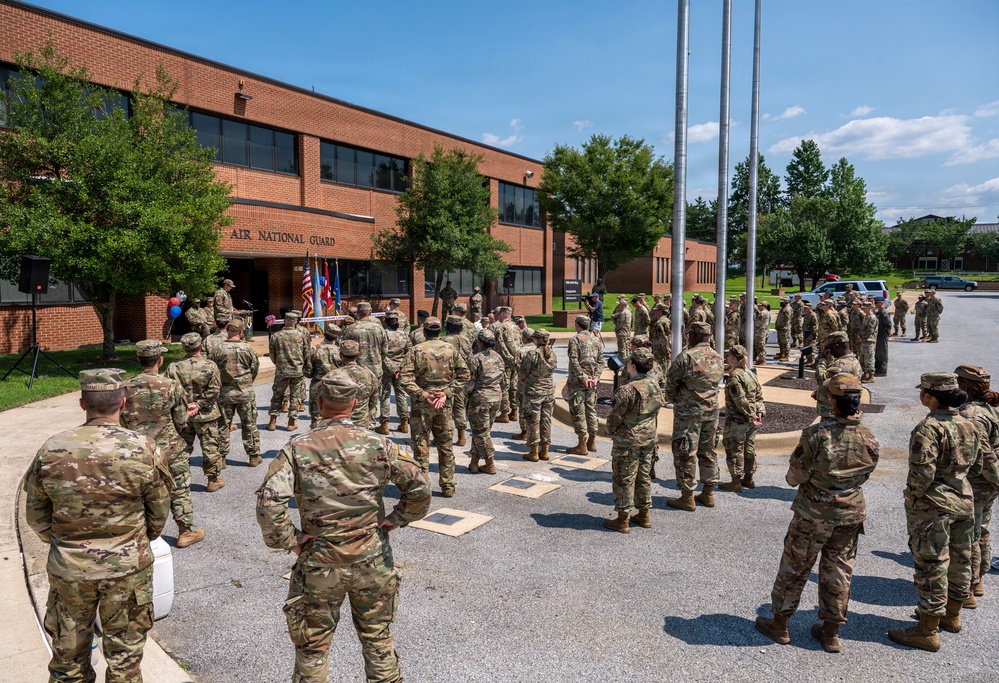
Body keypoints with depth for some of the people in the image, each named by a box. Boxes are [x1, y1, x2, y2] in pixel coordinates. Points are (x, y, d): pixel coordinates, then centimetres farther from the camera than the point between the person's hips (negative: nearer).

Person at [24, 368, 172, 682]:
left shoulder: (51, 450, -11)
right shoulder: (144, 450, -17)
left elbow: (36, 515, 1)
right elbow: (159, 512, -5)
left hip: (69, 568, 2)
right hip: (128, 567, -2)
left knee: (68, 653, 22)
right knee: (125, 654, 16)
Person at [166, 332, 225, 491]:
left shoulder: (174, 367, -5)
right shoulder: (210, 366, -12)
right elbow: (214, 391, -16)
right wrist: (199, 405, -12)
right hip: (205, 415, -2)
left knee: (182, 448, 15)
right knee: (210, 448, 9)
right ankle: (213, 480, 17)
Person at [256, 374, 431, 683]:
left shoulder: (297, 448, -10)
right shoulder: (376, 444, -8)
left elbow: (269, 502, -20)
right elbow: (419, 486, -10)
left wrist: (289, 540, -7)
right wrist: (396, 519, 3)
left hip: (320, 565, -1)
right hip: (373, 561, 1)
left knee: (312, 646, 18)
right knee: (377, 635, 21)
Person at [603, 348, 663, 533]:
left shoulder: (627, 390, -22)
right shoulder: (655, 387, 0)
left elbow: (616, 417, -16)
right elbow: (655, 412, 9)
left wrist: (610, 430, 3)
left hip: (628, 441, -7)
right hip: (649, 439, 7)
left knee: (624, 479, 4)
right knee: (644, 476, 18)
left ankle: (622, 520, 12)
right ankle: (644, 516, 29)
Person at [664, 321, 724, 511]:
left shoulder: (687, 356, -17)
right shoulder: (717, 357, 6)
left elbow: (671, 380, -12)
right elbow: (717, 380, 10)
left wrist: (672, 398, 6)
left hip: (688, 411, -7)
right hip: (711, 410, 7)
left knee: (685, 453, 1)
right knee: (708, 451, 16)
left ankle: (687, 497, 6)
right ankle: (708, 493, 25)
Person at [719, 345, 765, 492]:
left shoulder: (734, 377, -18)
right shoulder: (751, 375, 9)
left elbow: (741, 400, -23)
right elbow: (759, 396, 10)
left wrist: (751, 415, -16)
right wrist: (760, 412, 3)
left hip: (736, 421, -8)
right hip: (750, 422, 8)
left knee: (734, 450, 1)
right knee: (749, 448, 17)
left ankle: (736, 481, 6)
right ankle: (748, 478, 27)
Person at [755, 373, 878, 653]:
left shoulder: (817, 434, -22)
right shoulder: (870, 440, -8)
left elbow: (795, 476, -15)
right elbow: (864, 476, 7)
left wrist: (794, 478, 6)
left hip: (813, 513, -4)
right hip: (851, 514, 4)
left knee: (794, 567, 11)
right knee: (838, 571, 16)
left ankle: (779, 624, 23)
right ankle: (830, 633, 27)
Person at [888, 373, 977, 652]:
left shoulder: (929, 428, -22)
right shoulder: (968, 425, 4)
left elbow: (922, 471, -25)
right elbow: (971, 461, 13)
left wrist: (913, 495, -9)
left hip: (933, 505, -8)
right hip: (964, 500, 9)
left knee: (931, 566, 0)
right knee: (959, 559, 20)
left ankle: (928, 631, 9)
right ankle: (952, 615, 38)